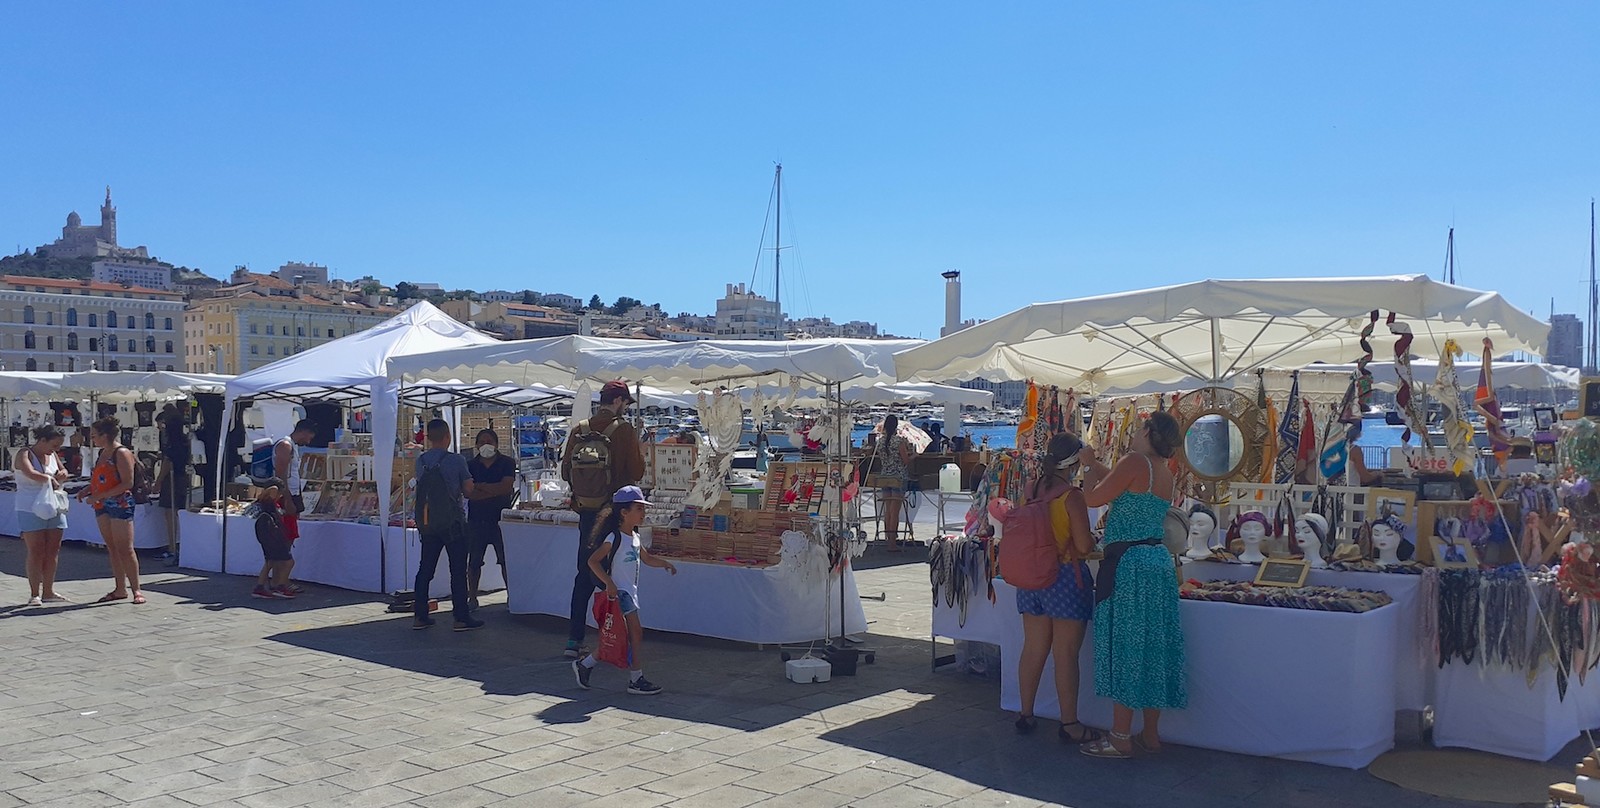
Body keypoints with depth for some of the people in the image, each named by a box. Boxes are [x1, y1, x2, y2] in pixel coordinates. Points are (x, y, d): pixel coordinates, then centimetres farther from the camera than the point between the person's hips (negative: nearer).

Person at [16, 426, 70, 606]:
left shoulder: (53, 455, 9)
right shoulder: (24, 454, -9)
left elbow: (64, 472, 18)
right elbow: (30, 473, -27)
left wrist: (62, 474, -4)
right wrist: (50, 478, -15)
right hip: (31, 510, -6)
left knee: (53, 551, 6)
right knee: (36, 552, -6)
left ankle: (48, 591, 13)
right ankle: (34, 594, -2)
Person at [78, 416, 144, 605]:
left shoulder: (121, 453, -12)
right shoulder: (102, 453, 14)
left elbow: (127, 483, -18)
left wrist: (99, 496, -20)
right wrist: (87, 491, 5)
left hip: (120, 504, -9)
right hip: (102, 506, 9)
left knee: (125, 550, -7)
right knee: (112, 549, 10)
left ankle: (136, 590, -2)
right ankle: (120, 589, 15)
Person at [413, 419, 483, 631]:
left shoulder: (420, 461, 3)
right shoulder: (456, 460, -11)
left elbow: (422, 486, 12)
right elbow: (469, 490, -7)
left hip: (427, 523, 5)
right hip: (452, 523, -5)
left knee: (425, 569, 11)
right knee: (458, 570, 0)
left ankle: (419, 616, 14)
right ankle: (461, 617, 1)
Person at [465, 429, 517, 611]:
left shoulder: (507, 463, 2)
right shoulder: (470, 465, 7)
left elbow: (507, 486, -12)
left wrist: (480, 487, -8)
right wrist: (495, 491, -14)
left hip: (501, 517, -2)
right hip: (476, 519, 2)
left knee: (506, 560, -2)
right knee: (474, 561, 4)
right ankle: (472, 597, 13)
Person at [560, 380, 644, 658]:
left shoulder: (580, 429, 3)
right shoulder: (624, 430, -11)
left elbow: (566, 470, 7)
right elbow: (636, 471, -10)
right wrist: (639, 449, 7)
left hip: (586, 510, 5)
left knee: (584, 575, 13)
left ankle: (574, 640, 13)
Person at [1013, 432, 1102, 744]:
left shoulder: (1032, 491, 2)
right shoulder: (1071, 496, -16)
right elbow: (1084, 546, -17)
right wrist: (1094, 540, 4)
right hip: (1066, 578, -6)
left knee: (1033, 649, 14)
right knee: (1066, 655, 1)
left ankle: (1025, 714, 23)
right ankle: (1069, 724, 9)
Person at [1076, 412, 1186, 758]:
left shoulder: (1136, 461, -12)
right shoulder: (1165, 473, 13)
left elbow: (1092, 498, -10)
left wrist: (1092, 468, 7)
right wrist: (1095, 464, 31)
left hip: (1129, 564, -8)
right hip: (1159, 562, 8)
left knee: (1124, 646, -3)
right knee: (1151, 648, 13)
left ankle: (1121, 739, 1)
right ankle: (1151, 734, 20)